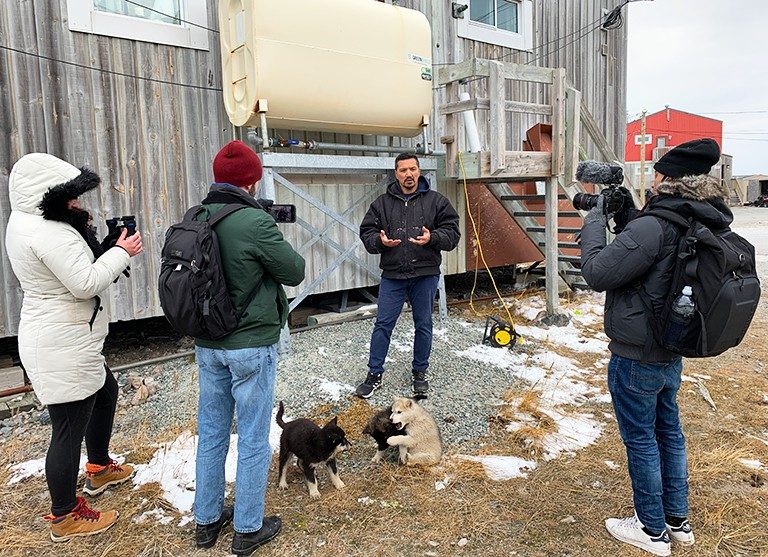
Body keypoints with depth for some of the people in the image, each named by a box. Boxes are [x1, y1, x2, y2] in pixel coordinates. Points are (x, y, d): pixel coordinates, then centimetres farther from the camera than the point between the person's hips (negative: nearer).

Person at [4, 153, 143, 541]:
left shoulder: (24, 222, 9)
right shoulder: (49, 233, -24)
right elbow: (86, 284, -24)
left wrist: (105, 246, 1)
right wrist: (121, 252, -13)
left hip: (58, 339, 11)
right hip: (62, 346, -11)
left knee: (105, 390, 28)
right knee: (69, 430, 2)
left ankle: (99, 469, 46)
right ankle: (65, 517, 20)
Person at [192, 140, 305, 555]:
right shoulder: (256, 222, -21)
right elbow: (294, 272, -11)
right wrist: (274, 243, 5)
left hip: (207, 345, 7)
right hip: (251, 346, -6)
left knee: (211, 433, 18)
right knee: (253, 439, 9)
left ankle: (206, 520, 34)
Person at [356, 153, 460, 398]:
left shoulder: (436, 201, 3)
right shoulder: (382, 203, 6)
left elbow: (452, 233, 0)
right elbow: (366, 233, 7)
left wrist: (432, 238, -19)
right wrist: (380, 241, -15)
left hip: (425, 274, 0)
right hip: (392, 275, 1)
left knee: (423, 325, 11)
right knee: (383, 324, 4)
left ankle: (420, 373, 28)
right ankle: (374, 374, 18)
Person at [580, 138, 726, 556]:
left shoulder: (654, 226, -26)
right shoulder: (704, 225, 3)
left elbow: (596, 273, -22)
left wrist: (595, 218, -10)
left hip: (635, 357, -9)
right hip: (671, 354, 9)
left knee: (640, 440, 7)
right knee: (668, 431, 20)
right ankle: (678, 521, 36)